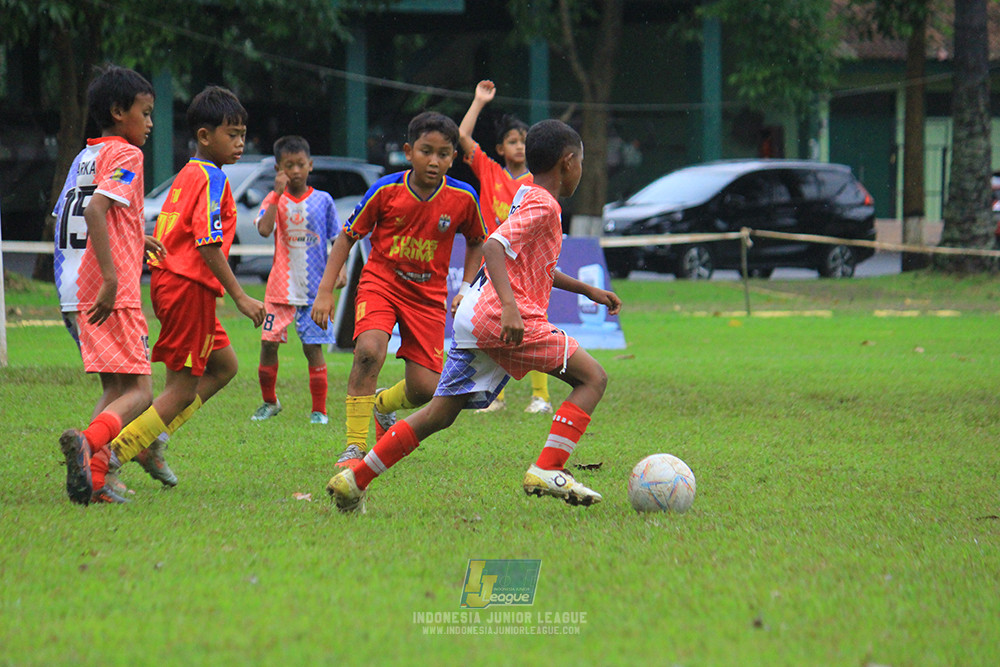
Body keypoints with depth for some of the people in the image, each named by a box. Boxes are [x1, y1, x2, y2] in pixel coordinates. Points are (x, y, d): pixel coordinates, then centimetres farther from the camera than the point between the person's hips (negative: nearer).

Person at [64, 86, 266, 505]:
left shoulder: (186, 176, 17)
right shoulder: (212, 178, -12)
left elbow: (160, 235, 20)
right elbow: (209, 244, -20)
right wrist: (240, 297, -20)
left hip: (168, 280, 10)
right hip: (190, 286, -10)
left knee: (223, 366, 19)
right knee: (183, 387, -5)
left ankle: (154, 436, 9)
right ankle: (105, 463, -10)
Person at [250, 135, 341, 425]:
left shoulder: (323, 200, 3)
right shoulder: (275, 199, 0)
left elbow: (337, 239, 9)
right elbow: (264, 229, -18)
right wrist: (278, 193, -20)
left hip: (314, 287, -1)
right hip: (280, 286, 1)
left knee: (313, 346, -3)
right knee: (268, 343, 1)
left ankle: (319, 410, 5)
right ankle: (269, 401, 22)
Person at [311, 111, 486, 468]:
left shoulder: (463, 198, -9)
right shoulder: (386, 190, -12)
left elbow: (476, 241, 12)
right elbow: (349, 235, -1)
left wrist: (466, 289, 1)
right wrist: (325, 291, -6)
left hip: (428, 294, 2)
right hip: (380, 282, -2)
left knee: (425, 388, -5)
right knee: (369, 350, -30)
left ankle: (382, 403, 33)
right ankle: (355, 446, -18)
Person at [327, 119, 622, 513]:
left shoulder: (527, 198, 24)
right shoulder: (543, 206, -6)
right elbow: (493, 247, -21)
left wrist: (587, 290, 39)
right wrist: (509, 306, -32)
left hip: (473, 318, 9)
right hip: (500, 317, -9)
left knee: (441, 413, 10)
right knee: (592, 377, -4)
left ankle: (355, 480, 7)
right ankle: (547, 472, -16)